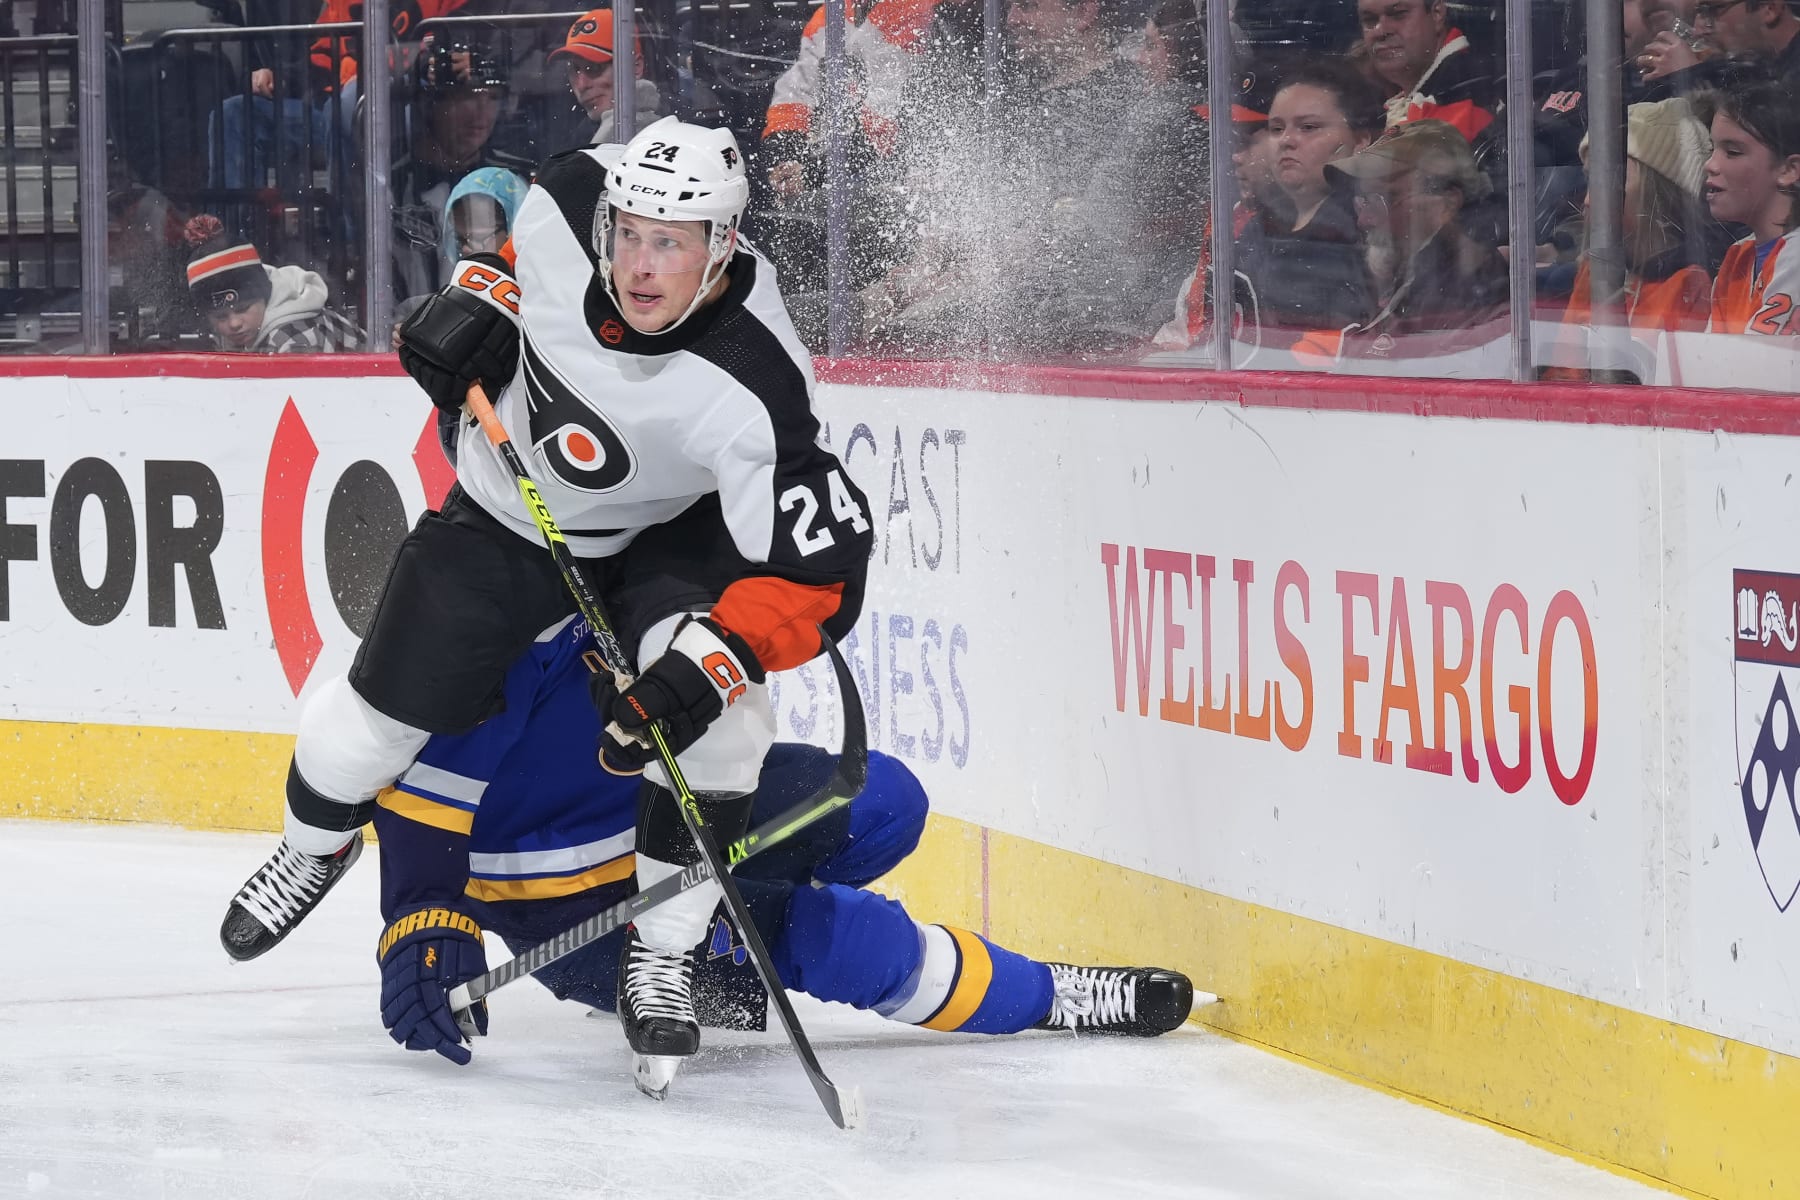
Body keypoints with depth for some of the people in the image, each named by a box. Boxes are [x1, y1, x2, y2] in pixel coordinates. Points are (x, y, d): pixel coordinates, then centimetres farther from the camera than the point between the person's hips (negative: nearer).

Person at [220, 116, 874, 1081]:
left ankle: (662, 954, -8)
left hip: (671, 530, -4)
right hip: (508, 511, 4)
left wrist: (706, 666, -46)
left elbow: (815, 570, -36)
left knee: (713, 720, -28)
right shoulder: (569, 202, -28)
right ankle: (313, 847, 43)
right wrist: (474, 304, -11)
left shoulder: (749, 390, -39)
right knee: (384, 706, 9)